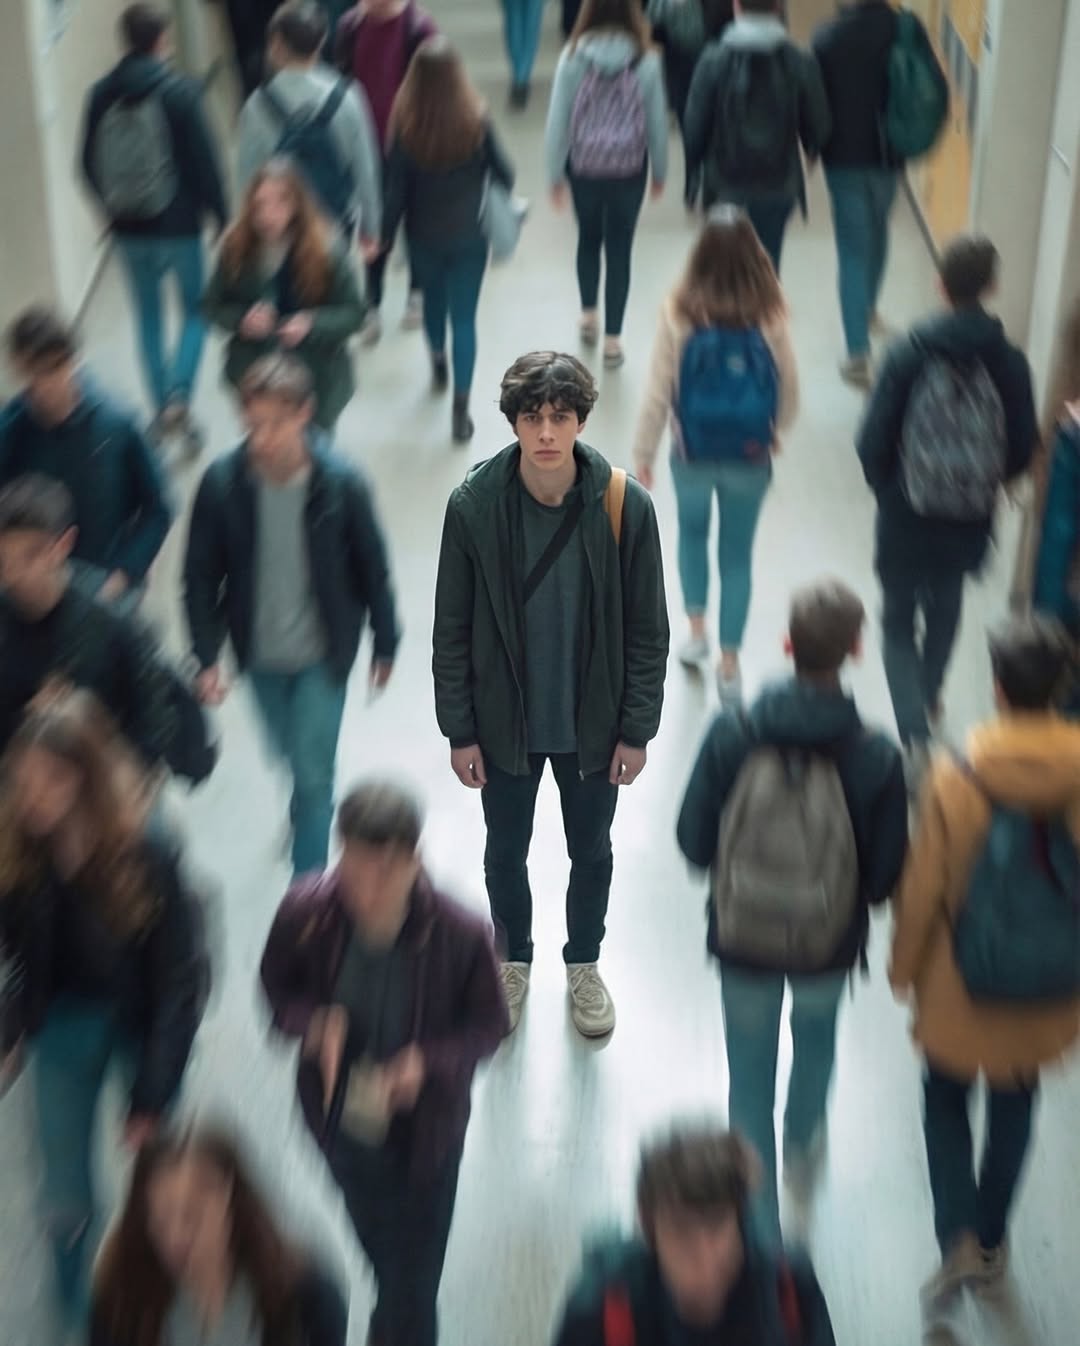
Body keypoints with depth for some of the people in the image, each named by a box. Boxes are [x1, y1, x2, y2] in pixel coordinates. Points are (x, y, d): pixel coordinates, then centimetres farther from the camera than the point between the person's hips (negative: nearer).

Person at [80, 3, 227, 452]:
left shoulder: (102, 94, -1)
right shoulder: (178, 91, -14)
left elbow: (90, 165, 5)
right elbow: (203, 161, -13)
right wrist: (221, 216, -1)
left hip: (129, 227, 4)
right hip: (178, 224, -4)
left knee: (149, 316, 17)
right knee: (196, 310, 12)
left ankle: (162, 407, 22)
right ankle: (178, 398, -8)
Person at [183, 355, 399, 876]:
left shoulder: (342, 482, -22)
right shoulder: (222, 482, -19)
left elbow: (372, 569, -9)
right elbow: (201, 575, -9)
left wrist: (385, 645, 0)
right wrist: (207, 657, -10)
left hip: (324, 654, -3)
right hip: (259, 654, 3)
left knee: (312, 772, 1)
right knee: (291, 755, 24)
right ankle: (310, 806, 58)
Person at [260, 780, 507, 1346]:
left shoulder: (461, 935, -29)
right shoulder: (305, 912, -24)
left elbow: (487, 1024, -13)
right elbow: (278, 987, -5)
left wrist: (428, 1061, -32)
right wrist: (316, 1022, -27)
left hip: (424, 1129, -3)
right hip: (342, 1122, 3)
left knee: (411, 1291, 9)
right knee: (381, 1253, 30)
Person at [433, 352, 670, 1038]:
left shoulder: (626, 506, -17)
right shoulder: (472, 506, -17)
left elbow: (648, 630, -8)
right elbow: (453, 629, -7)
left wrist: (638, 729, -6)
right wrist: (460, 730, -6)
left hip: (592, 723, 0)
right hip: (505, 723, 0)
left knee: (591, 852, 20)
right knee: (506, 853, 20)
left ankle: (584, 964, 46)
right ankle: (515, 960, 47)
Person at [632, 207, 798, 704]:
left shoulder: (679, 311, -16)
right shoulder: (769, 315, -13)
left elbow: (659, 391, -12)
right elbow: (789, 387, -3)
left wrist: (643, 452, 0)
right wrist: (778, 431, 18)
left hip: (692, 452, 0)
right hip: (750, 456, 0)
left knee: (692, 533, 28)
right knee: (738, 554, 14)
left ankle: (696, 629, 30)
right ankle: (729, 666, 18)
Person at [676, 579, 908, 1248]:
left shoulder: (733, 734, -21)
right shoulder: (878, 757, -23)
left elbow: (695, 842, -11)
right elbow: (885, 877, -14)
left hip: (743, 942, -1)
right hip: (830, 945, 1)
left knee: (751, 1079, 20)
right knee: (817, 1034, 34)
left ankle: (762, 1228, 26)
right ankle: (803, 1150, 56)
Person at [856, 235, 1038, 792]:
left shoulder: (909, 354, -18)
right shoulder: (1009, 362, -13)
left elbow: (873, 441, -15)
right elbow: (1023, 448, -7)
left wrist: (887, 487, 7)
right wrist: (985, 485, 14)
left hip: (906, 516, -2)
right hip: (970, 522, 3)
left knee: (899, 620, 12)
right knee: (945, 606, 28)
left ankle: (915, 736, -4)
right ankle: (928, 699, 49)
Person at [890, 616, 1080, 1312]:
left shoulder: (957, 776, -23)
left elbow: (924, 887, -13)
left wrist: (905, 965, 4)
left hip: (963, 981, -2)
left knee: (946, 1096, 22)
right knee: (1015, 1100, 25)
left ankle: (961, 1238, 10)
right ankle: (993, 1238, 39)